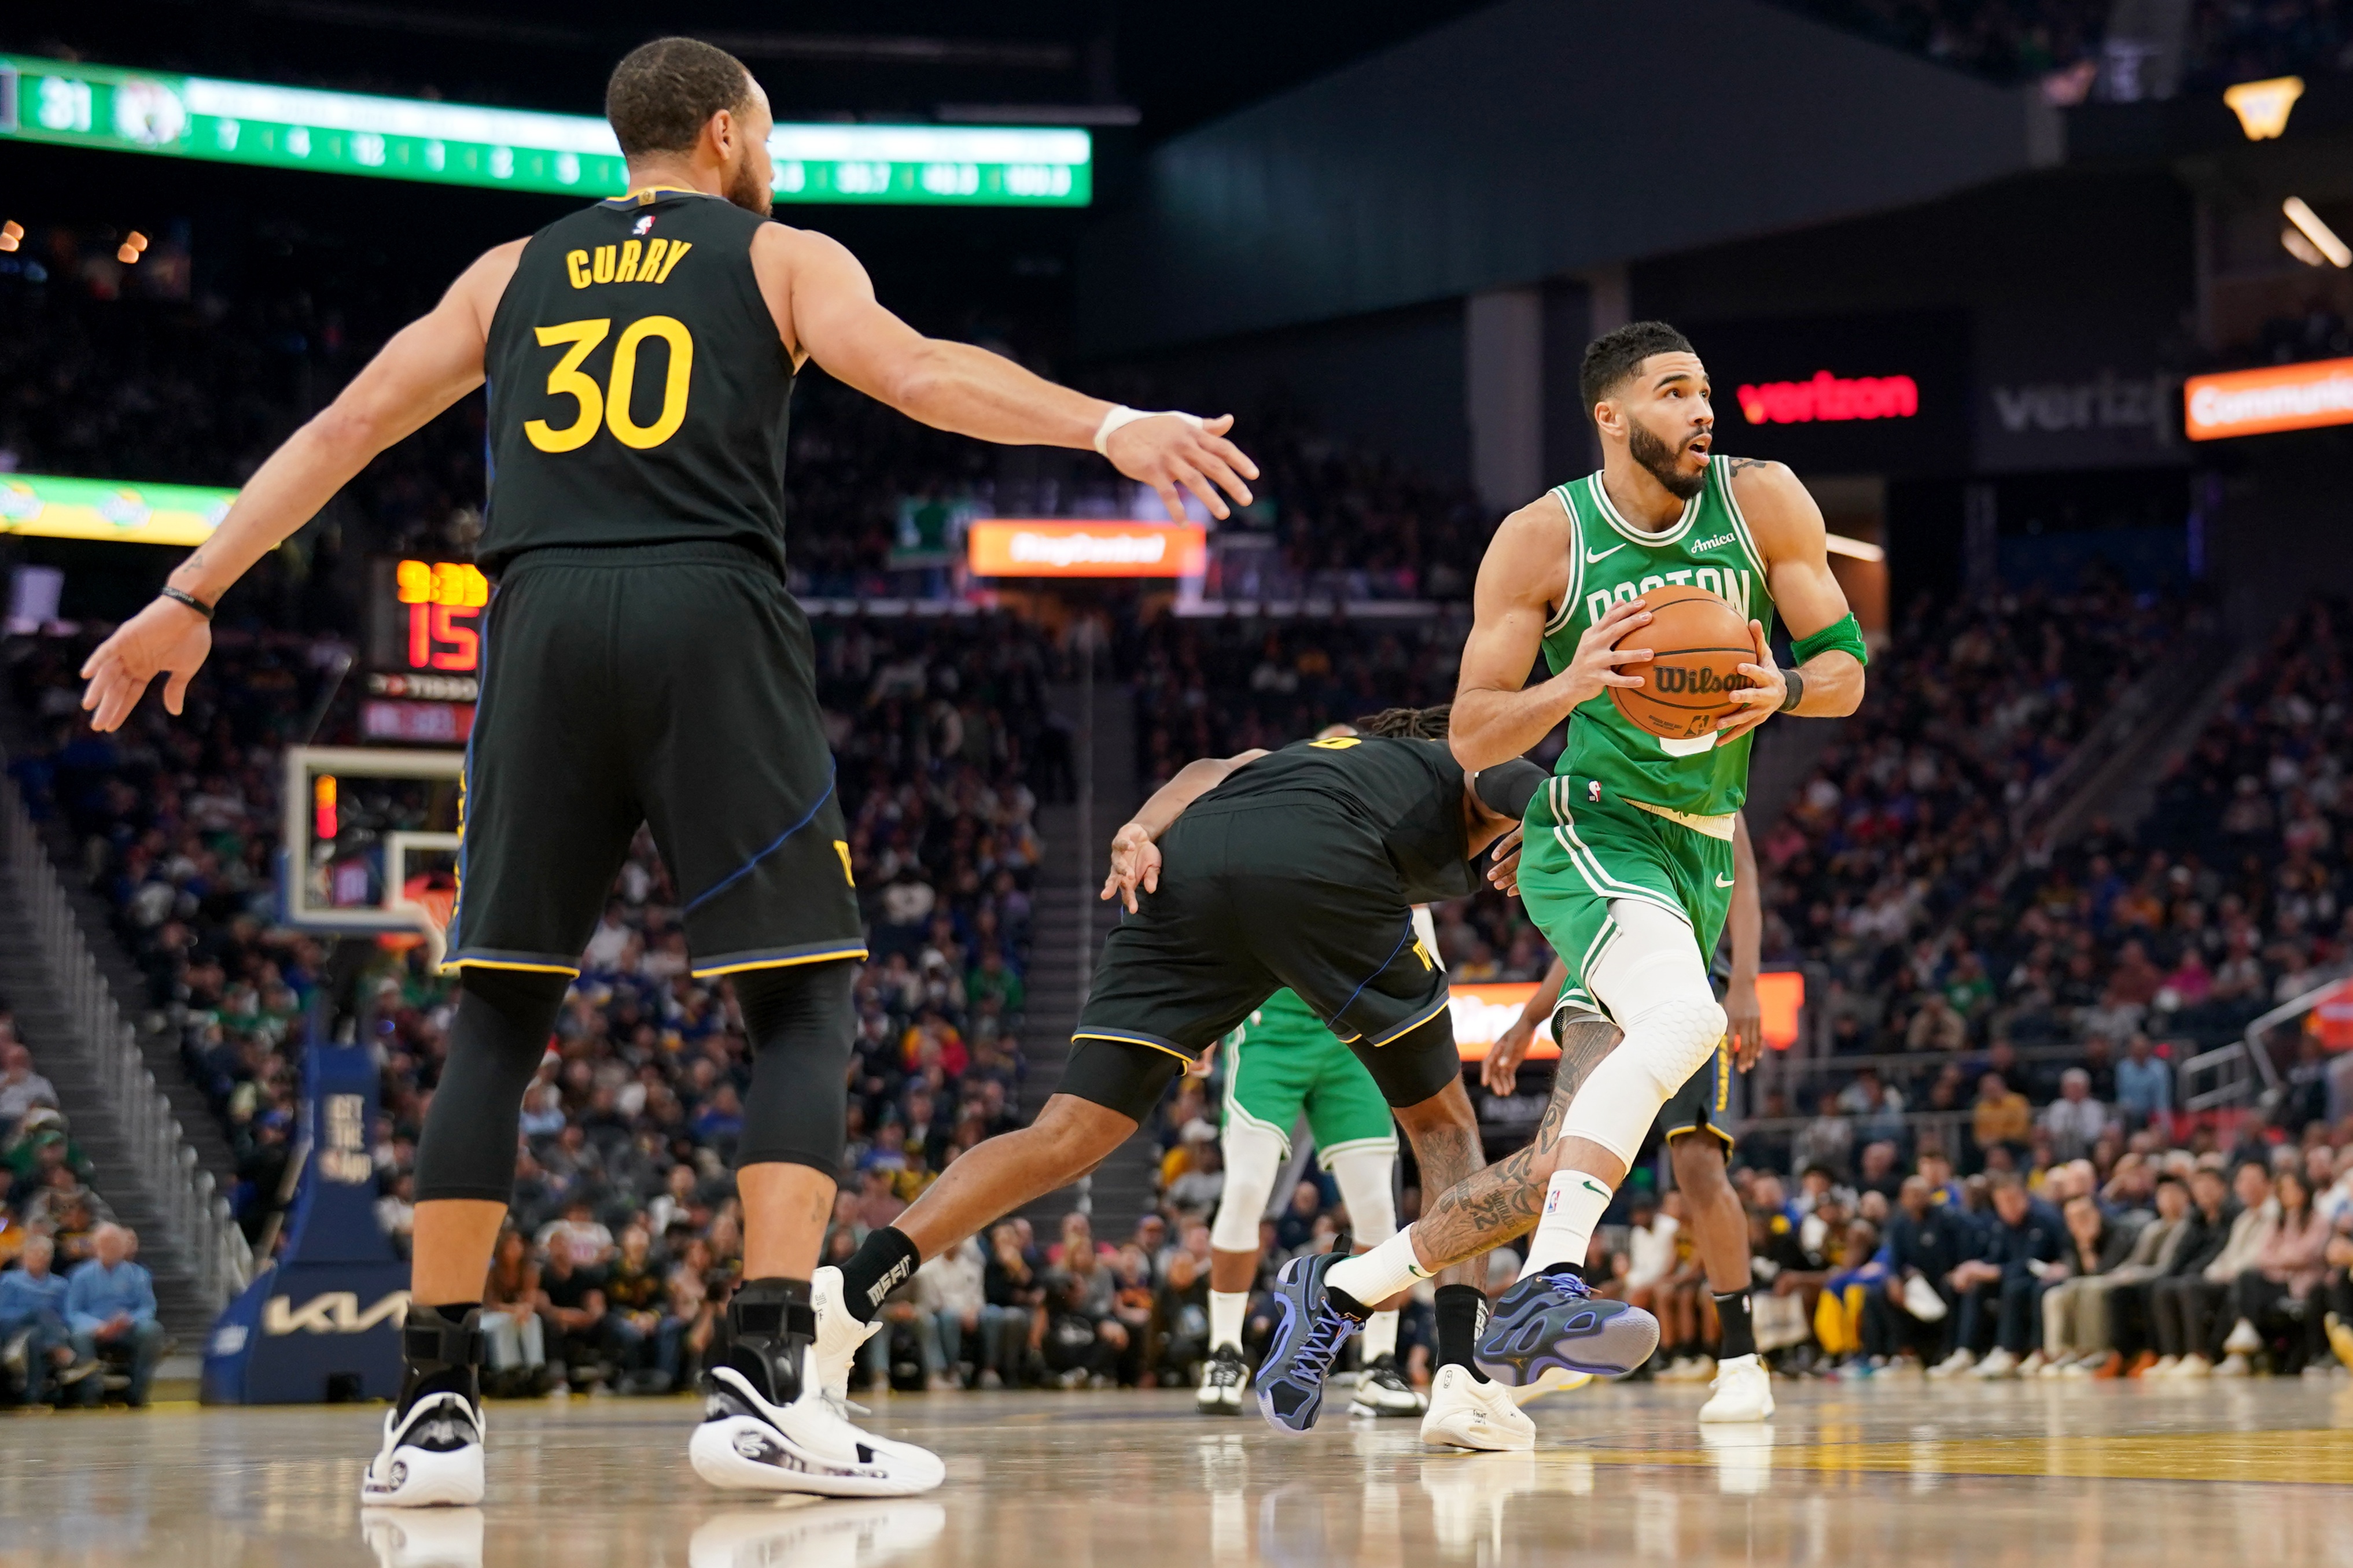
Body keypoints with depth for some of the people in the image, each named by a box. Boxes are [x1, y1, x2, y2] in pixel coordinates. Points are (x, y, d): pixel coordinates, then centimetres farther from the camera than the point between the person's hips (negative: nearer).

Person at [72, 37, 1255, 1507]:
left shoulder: (514, 272, 24)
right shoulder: (781, 256, 14)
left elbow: (345, 426, 21)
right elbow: (915, 371, -5)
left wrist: (190, 597, 24)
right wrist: (1107, 425, -14)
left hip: (544, 624, 3)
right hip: (713, 621, -3)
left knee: (500, 1017, 10)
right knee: (806, 1005, 2)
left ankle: (435, 1409, 4)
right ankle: (763, 1386, -13)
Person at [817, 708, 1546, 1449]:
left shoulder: (1308, 751, 44)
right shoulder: (1478, 765, 34)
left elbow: (1209, 772, 22)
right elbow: (1542, 807, 9)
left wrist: (1141, 831, 7)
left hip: (1186, 862, 4)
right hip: (1316, 870, -4)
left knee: (1068, 1136, 3)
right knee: (1441, 1123, 18)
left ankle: (842, 1297, -12)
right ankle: (1460, 1379, 4)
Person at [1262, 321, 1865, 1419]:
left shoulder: (1763, 502, 0)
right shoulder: (1542, 541, -7)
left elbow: (1845, 669, 5)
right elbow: (1471, 736, -5)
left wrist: (1781, 689, -18)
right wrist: (1571, 686, -25)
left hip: (1702, 855, 5)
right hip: (1593, 830, -4)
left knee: (1559, 1169, 1)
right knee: (1685, 1017, -37)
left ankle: (1341, 1288, 18)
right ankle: (1548, 1288, -40)